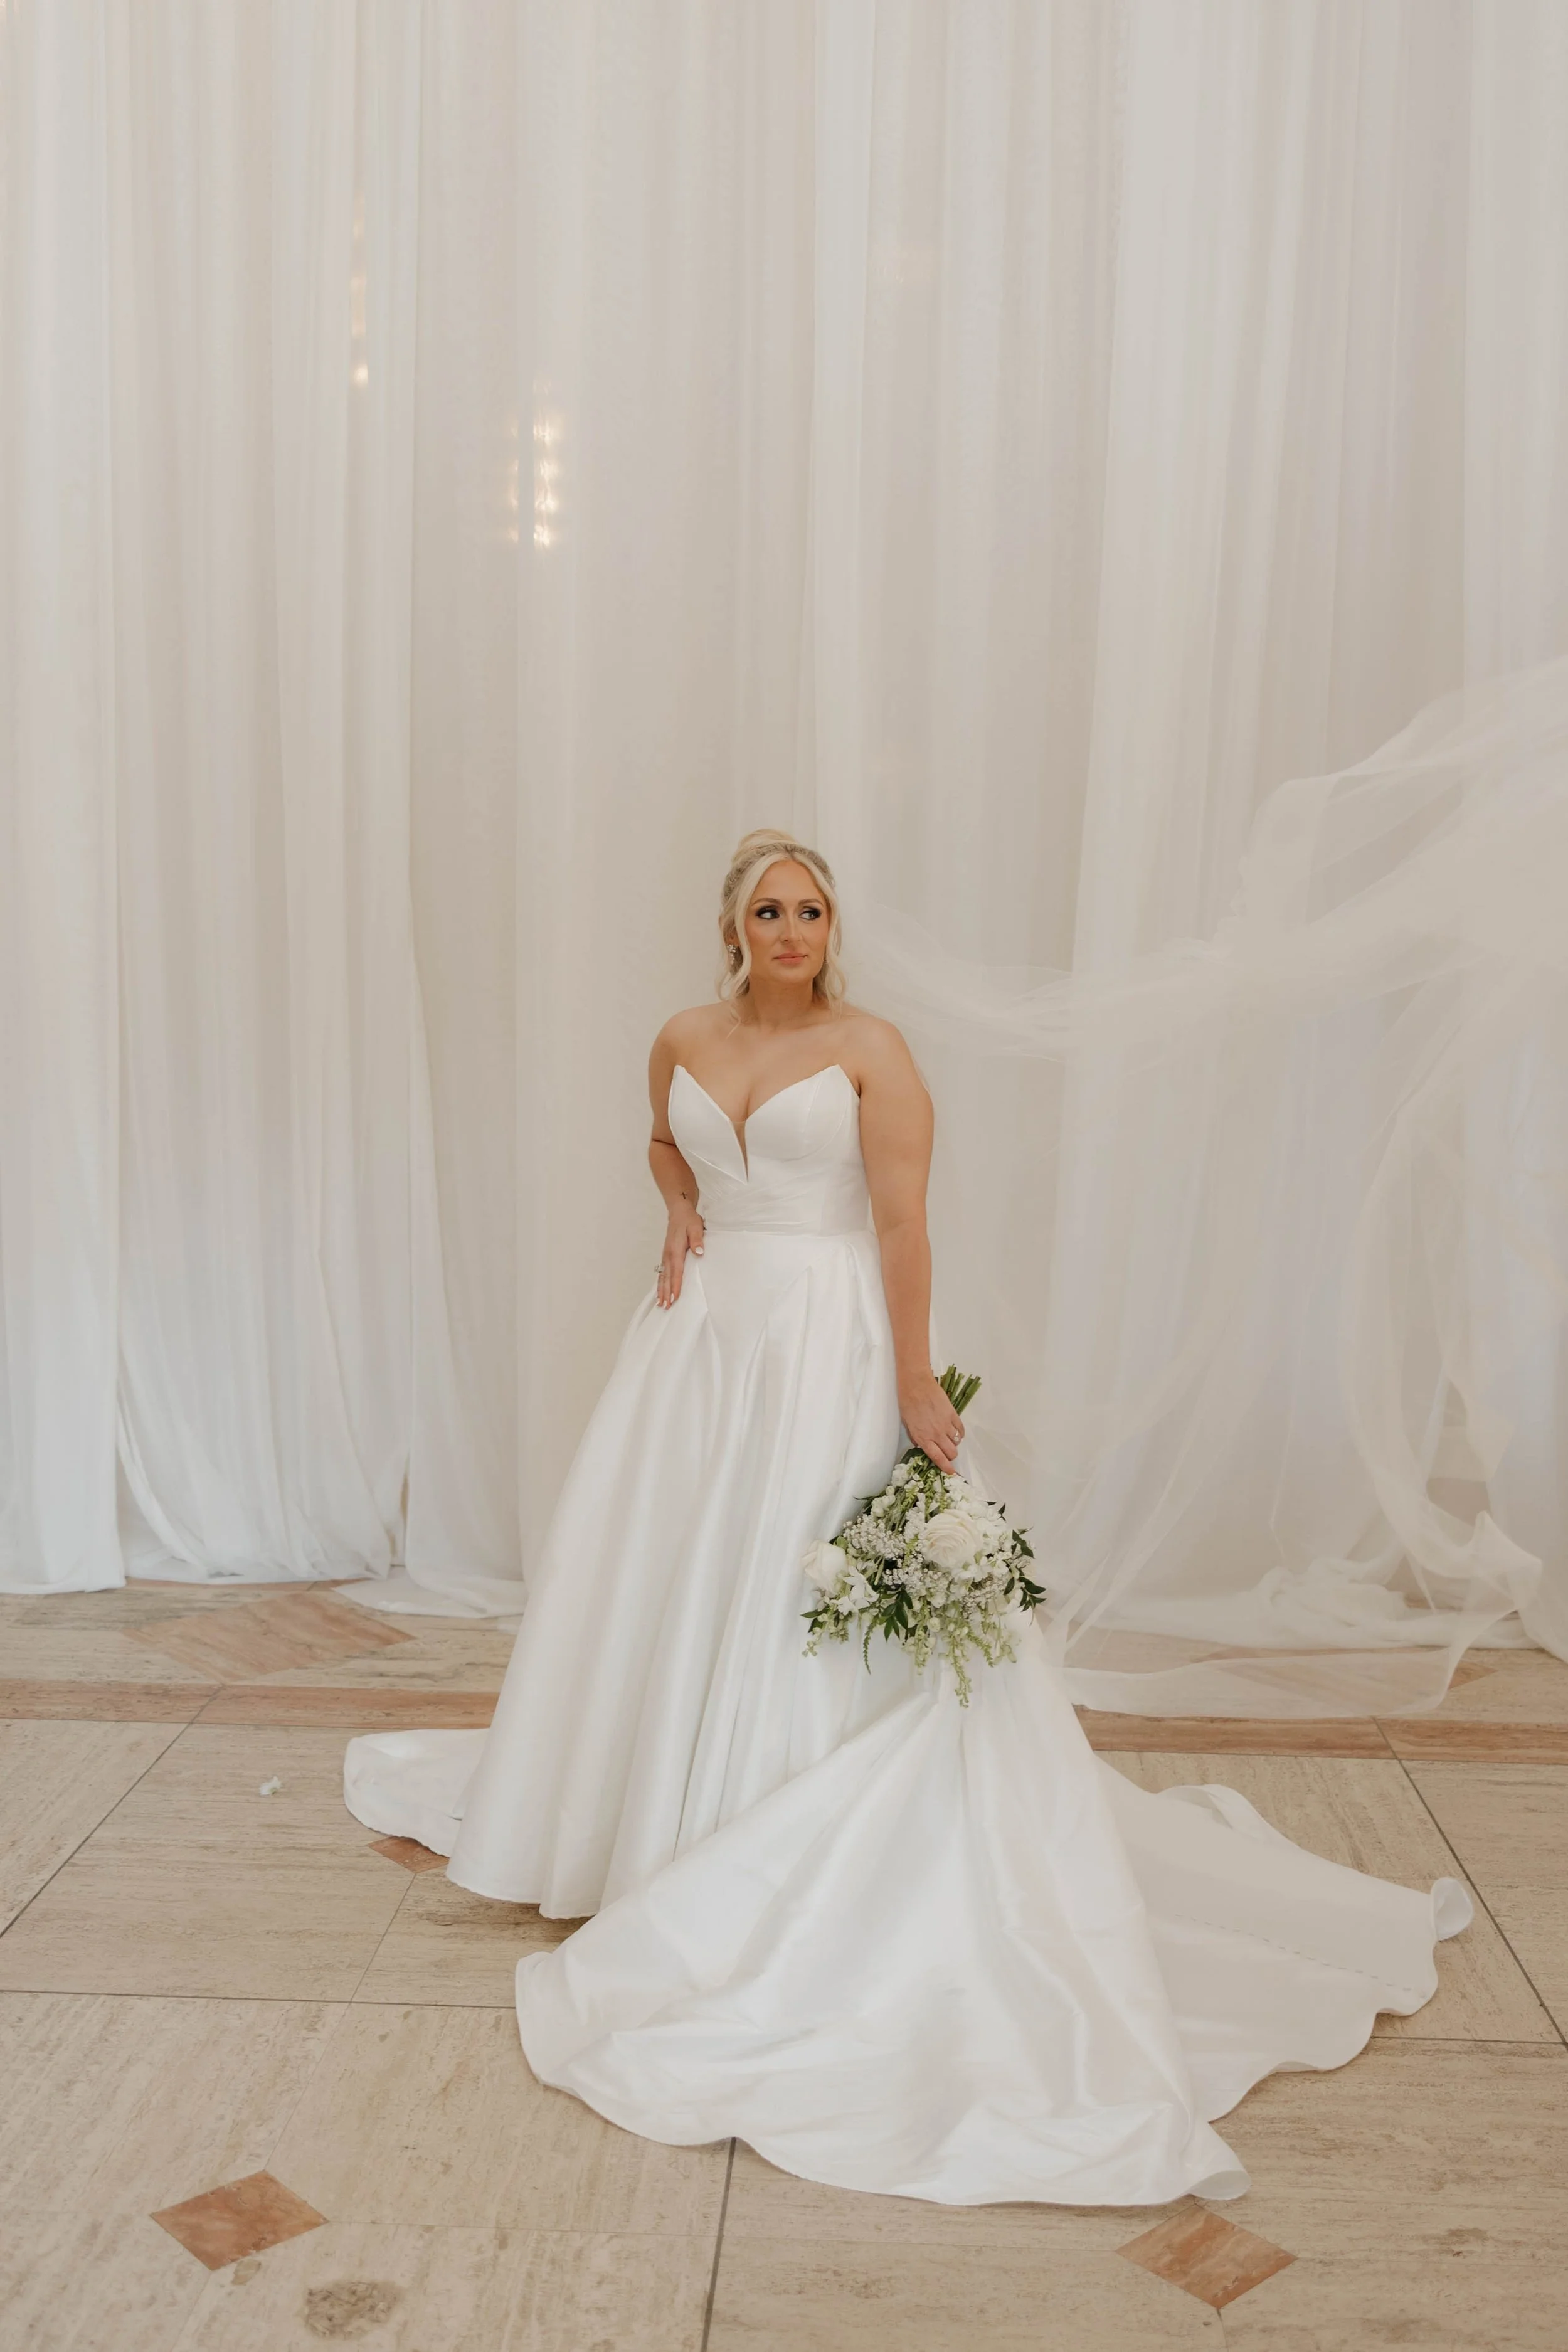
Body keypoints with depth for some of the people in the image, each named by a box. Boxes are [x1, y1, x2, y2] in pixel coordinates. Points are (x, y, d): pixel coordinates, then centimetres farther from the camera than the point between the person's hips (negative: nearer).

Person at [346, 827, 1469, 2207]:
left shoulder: (871, 1050, -8)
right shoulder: (683, 1044, 6)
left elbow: (904, 1221, -12)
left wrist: (916, 1381, -17)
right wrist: (682, 1213, 6)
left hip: (827, 1343, -5)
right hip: (704, 1334, 5)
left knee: (799, 1594, -1)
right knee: (664, 1575, 13)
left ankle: (796, 1867, 12)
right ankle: (654, 1804, 34)